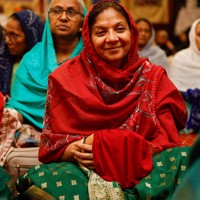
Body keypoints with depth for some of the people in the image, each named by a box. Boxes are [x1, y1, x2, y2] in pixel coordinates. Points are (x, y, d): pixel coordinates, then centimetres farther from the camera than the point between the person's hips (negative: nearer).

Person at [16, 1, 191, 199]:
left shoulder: (153, 77, 6)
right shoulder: (66, 77, 4)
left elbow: (166, 143, -1)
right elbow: (52, 144, 3)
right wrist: (76, 150, -20)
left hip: (140, 170, 2)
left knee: (185, 159, -31)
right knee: (36, 180, -33)